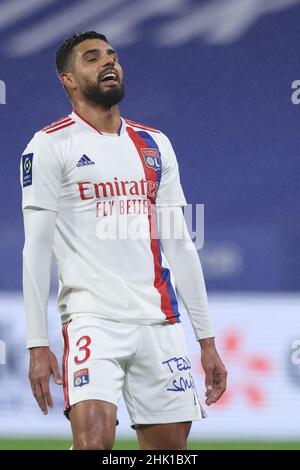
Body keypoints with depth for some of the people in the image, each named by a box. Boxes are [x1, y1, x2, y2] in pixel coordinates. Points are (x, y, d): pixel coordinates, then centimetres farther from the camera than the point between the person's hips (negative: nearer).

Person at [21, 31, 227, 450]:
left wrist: (206, 340, 13)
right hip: (93, 317, -5)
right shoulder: (51, 146, 1)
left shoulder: (155, 145, 17)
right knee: (94, 441, -23)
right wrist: (38, 345, -10)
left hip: (161, 322, 5)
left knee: (171, 448, 2)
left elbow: (179, 245, 17)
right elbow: (37, 249, -3)